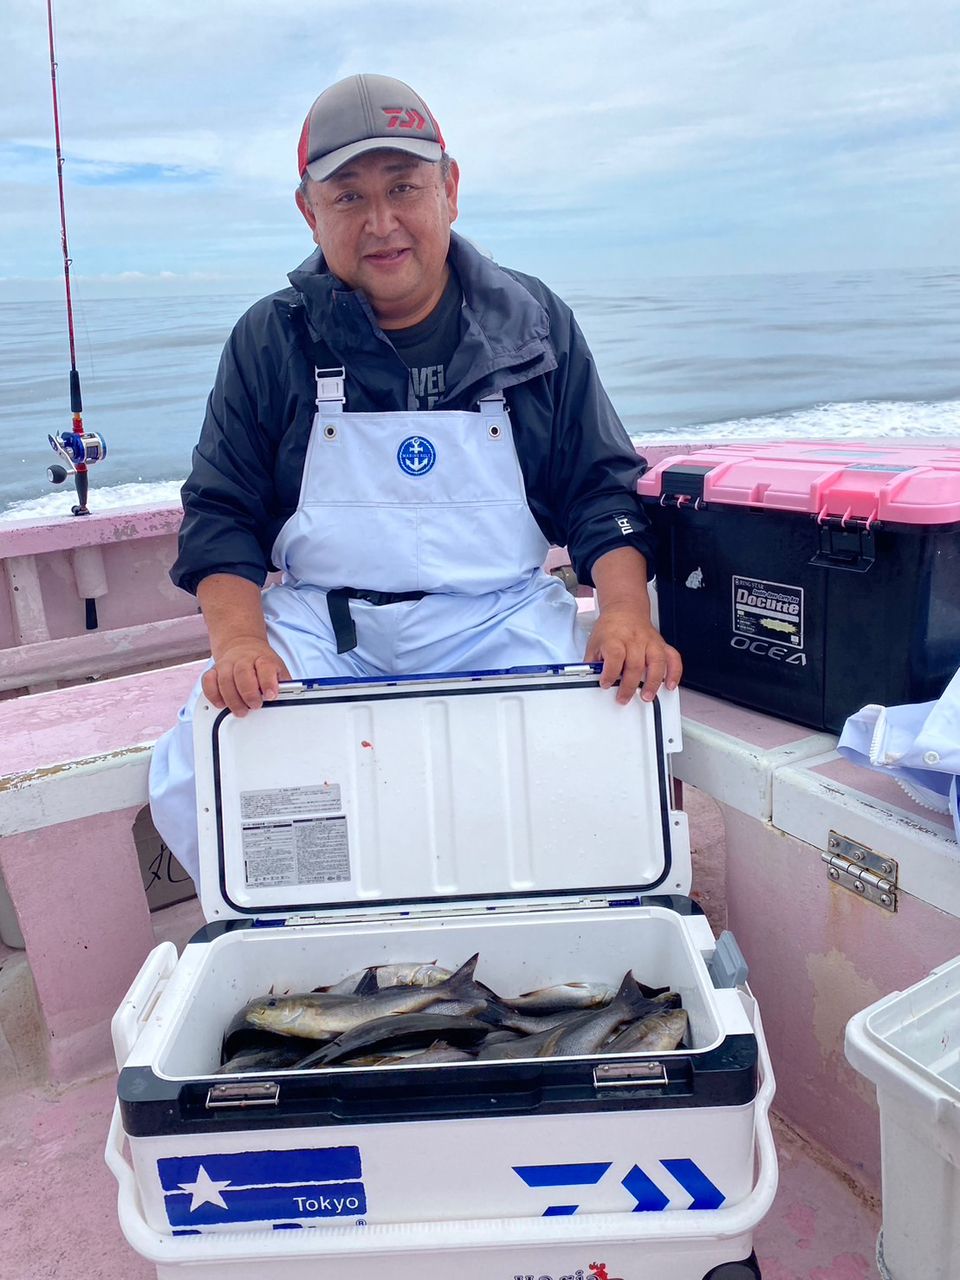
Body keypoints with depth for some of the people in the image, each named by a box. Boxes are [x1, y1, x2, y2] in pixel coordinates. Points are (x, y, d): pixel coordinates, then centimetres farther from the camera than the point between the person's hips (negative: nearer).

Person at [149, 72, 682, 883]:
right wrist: (238, 641, -14)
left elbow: (601, 490, 6)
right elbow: (220, 515, 6)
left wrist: (626, 616, -13)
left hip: (503, 616, 0)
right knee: (192, 782, -21)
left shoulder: (533, 324, 7)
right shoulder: (272, 341, 6)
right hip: (321, 624, 1)